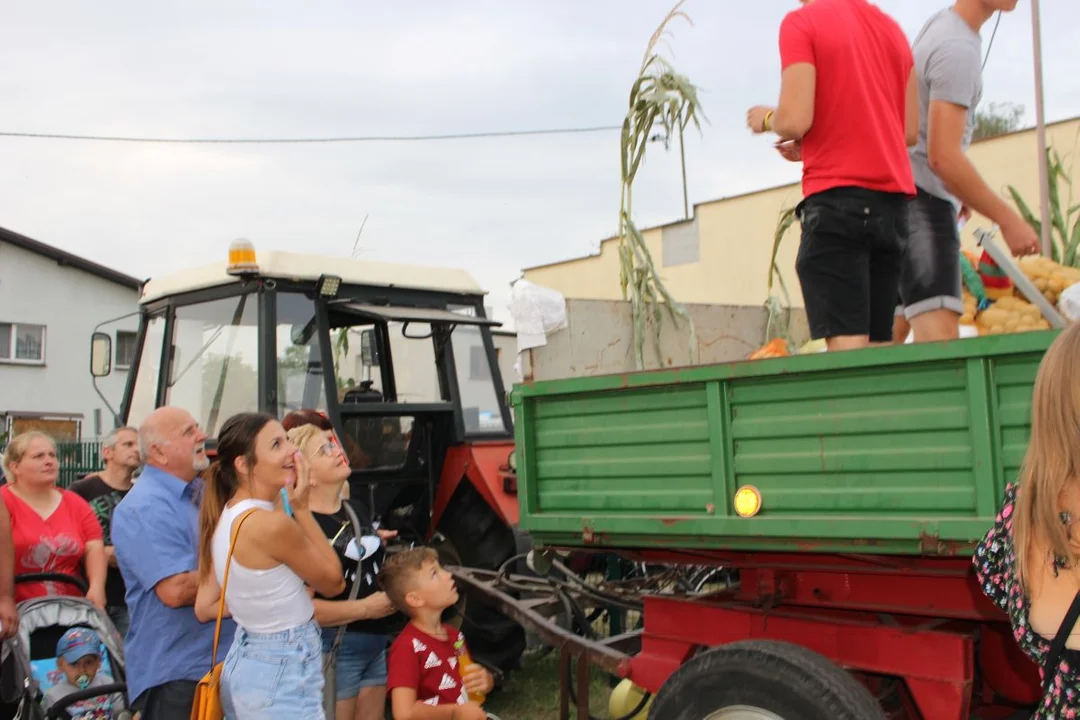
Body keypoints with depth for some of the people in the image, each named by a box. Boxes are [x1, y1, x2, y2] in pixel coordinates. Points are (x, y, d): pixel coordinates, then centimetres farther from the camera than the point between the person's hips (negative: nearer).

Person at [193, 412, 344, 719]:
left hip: (242, 662, 9)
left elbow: (204, 607, 7)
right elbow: (333, 582, -8)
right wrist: (302, 509, -9)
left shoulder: (225, 516, 2)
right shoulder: (272, 523, -23)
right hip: (282, 675, -9)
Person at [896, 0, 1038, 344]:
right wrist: (1008, 219, -15)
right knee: (939, 336, -20)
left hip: (902, 198, 10)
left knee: (889, 332, 11)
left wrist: (959, 192, 26)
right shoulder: (959, 49, -16)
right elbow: (943, 157, -21)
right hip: (923, 199, -10)